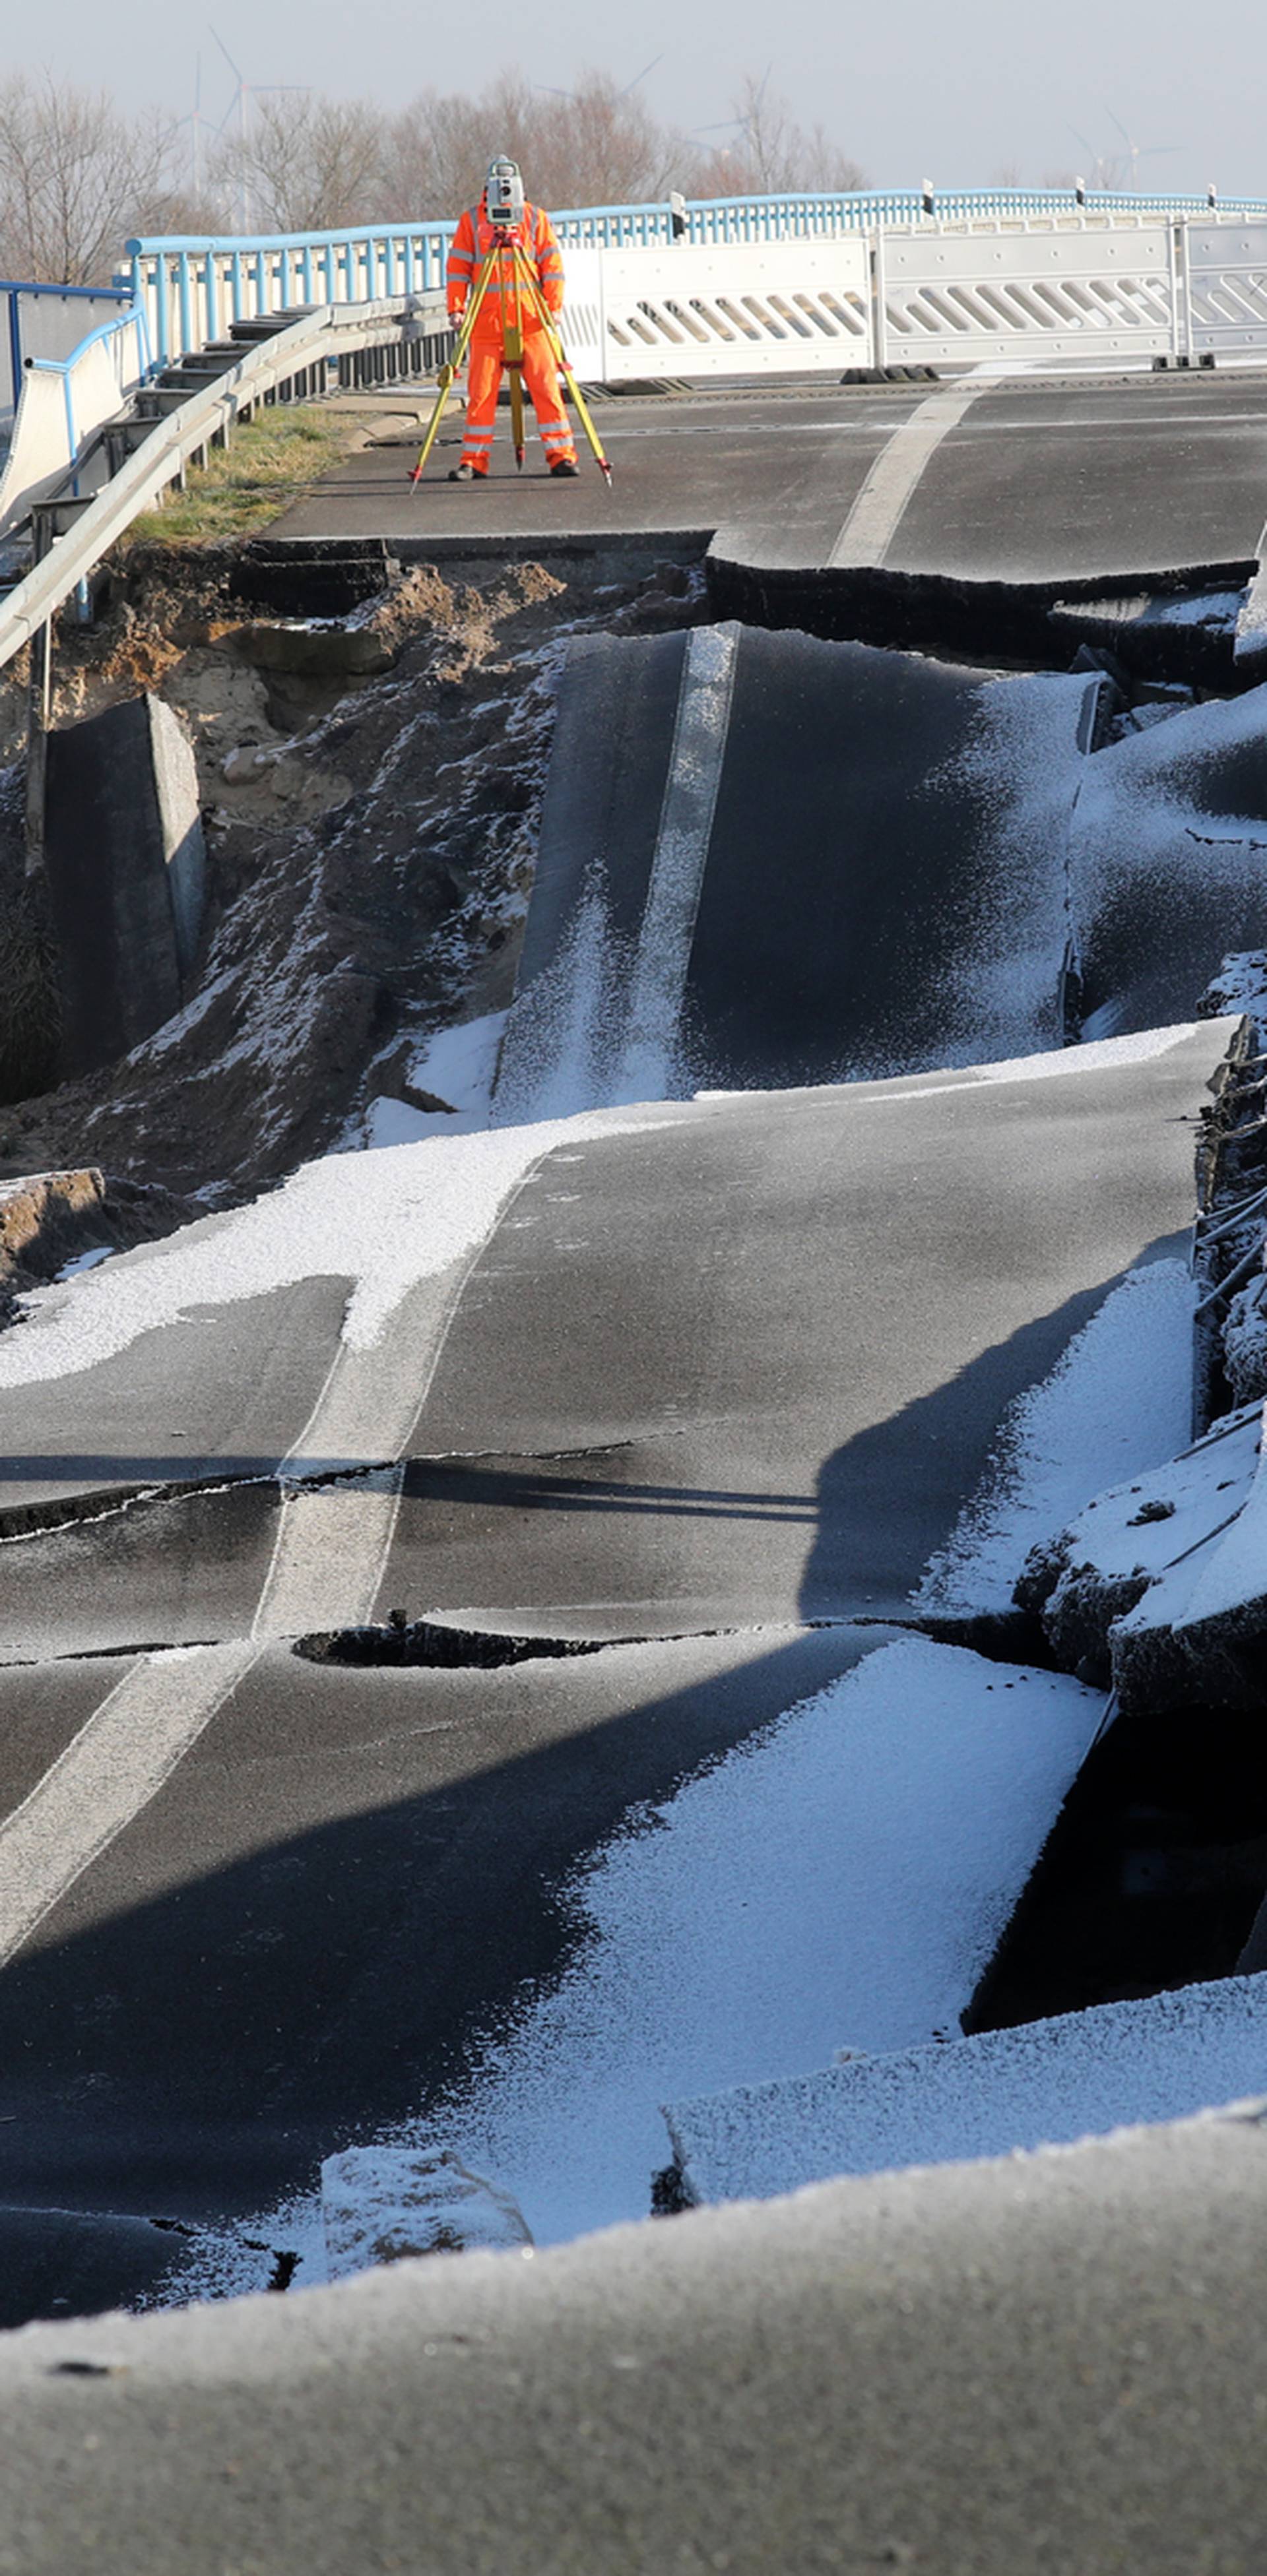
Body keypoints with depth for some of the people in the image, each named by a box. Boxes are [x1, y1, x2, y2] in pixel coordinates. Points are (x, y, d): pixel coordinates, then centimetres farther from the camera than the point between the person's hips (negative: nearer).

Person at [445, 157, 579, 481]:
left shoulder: (536, 219, 8)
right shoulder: (471, 221, 8)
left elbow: (552, 266, 6)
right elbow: (458, 268, 7)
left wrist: (553, 306, -5)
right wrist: (456, 307, -4)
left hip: (531, 321, 0)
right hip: (487, 321, 0)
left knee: (546, 389, -4)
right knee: (481, 393, 0)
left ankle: (561, 453, 2)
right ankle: (474, 461, 6)